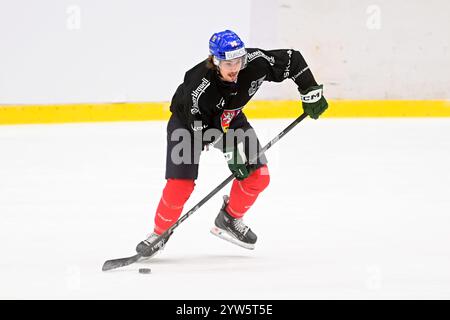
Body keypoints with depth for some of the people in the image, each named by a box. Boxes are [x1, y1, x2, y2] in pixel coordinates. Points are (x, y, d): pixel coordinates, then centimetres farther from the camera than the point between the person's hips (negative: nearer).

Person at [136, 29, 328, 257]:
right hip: (189, 121, -5)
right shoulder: (199, 87, -40)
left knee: (258, 175, -5)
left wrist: (311, 93, -13)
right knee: (180, 184, -16)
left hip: (229, 117, 5)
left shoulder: (255, 62, -30)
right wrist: (231, 155, -32)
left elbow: (292, 59, -16)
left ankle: (229, 220, 16)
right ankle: (161, 233, 7)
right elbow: (202, 130, -31)